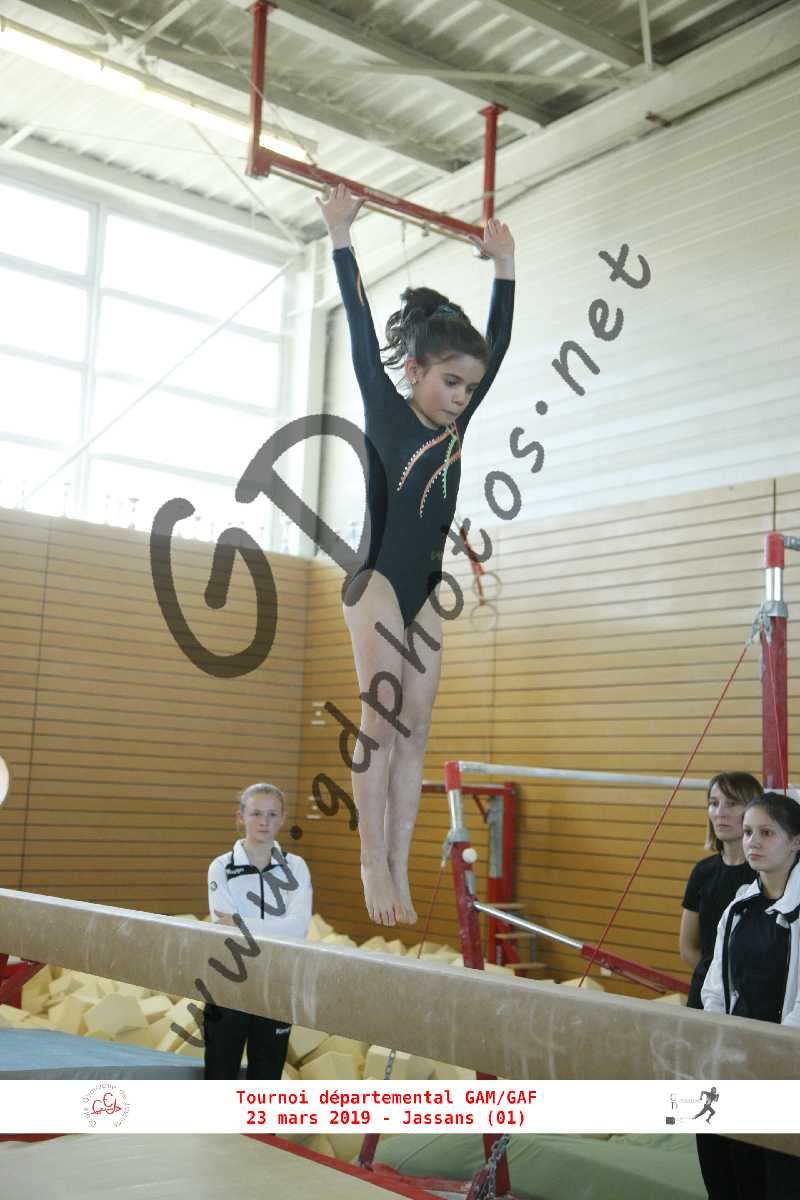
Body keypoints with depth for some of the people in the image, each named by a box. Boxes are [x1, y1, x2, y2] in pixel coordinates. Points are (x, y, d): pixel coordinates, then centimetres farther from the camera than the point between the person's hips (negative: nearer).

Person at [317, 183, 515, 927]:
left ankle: (398, 872, 4)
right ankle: (373, 865, -6)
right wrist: (341, 239, -10)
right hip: (377, 583, -6)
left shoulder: (456, 423, 11)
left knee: (414, 729, 2)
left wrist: (503, 265, 19)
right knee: (381, 720, -9)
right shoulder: (385, 412, -3)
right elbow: (361, 331, -8)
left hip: (425, 589, 6)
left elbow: (498, 345, 16)